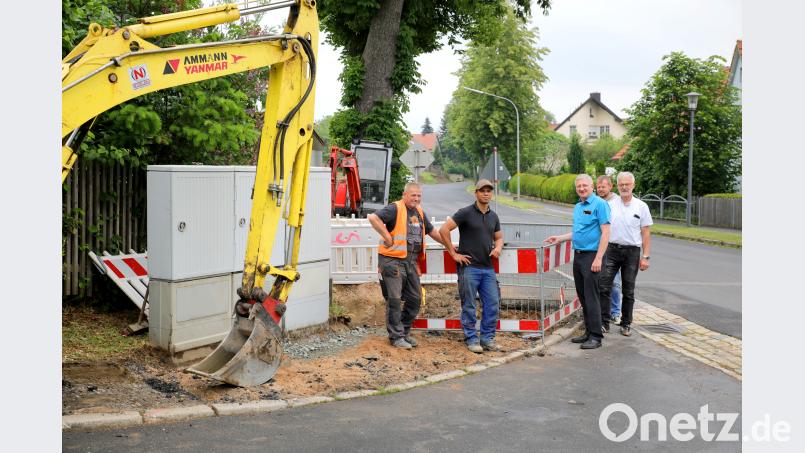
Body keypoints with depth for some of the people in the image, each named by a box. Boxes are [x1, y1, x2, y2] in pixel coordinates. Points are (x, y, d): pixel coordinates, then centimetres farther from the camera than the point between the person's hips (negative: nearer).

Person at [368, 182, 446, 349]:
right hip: (393, 260, -8)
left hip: (411, 261, 8)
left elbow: (431, 231, 28)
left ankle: (405, 331, 26)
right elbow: (373, 218, -24)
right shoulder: (395, 209, -10)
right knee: (394, 299, -3)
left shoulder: (419, 212, 15)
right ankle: (396, 336, 7)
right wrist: (387, 237, -21)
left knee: (415, 299, 11)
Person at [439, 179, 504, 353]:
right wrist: (454, 253, -9)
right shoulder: (466, 213, -7)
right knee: (469, 306, 2)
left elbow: (499, 237, 24)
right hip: (469, 266, -6)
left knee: (493, 305, 5)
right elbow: (443, 230, -11)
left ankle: (487, 339, 17)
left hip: (488, 268, 6)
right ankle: (471, 339, 12)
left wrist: (498, 248, 1)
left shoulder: (493, 216, 12)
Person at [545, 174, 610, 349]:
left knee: (591, 297, -7)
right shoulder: (577, 207, 15)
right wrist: (559, 238, 19)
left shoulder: (599, 204, -10)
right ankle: (588, 332, 21)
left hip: (591, 256, -8)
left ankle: (596, 336, -1)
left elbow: (605, 232, -15)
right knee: (582, 296, 12)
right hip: (577, 255, 8)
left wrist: (598, 258, -20)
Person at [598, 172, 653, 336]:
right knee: (604, 287, -7)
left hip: (632, 251, 0)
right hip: (612, 249, 0)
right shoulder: (610, 205, 6)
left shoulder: (641, 206, 4)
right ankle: (604, 321, 1)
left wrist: (645, 256, -3)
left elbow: (646, 233, 3)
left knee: (628, 292, 8)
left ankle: (626, 324, 18)